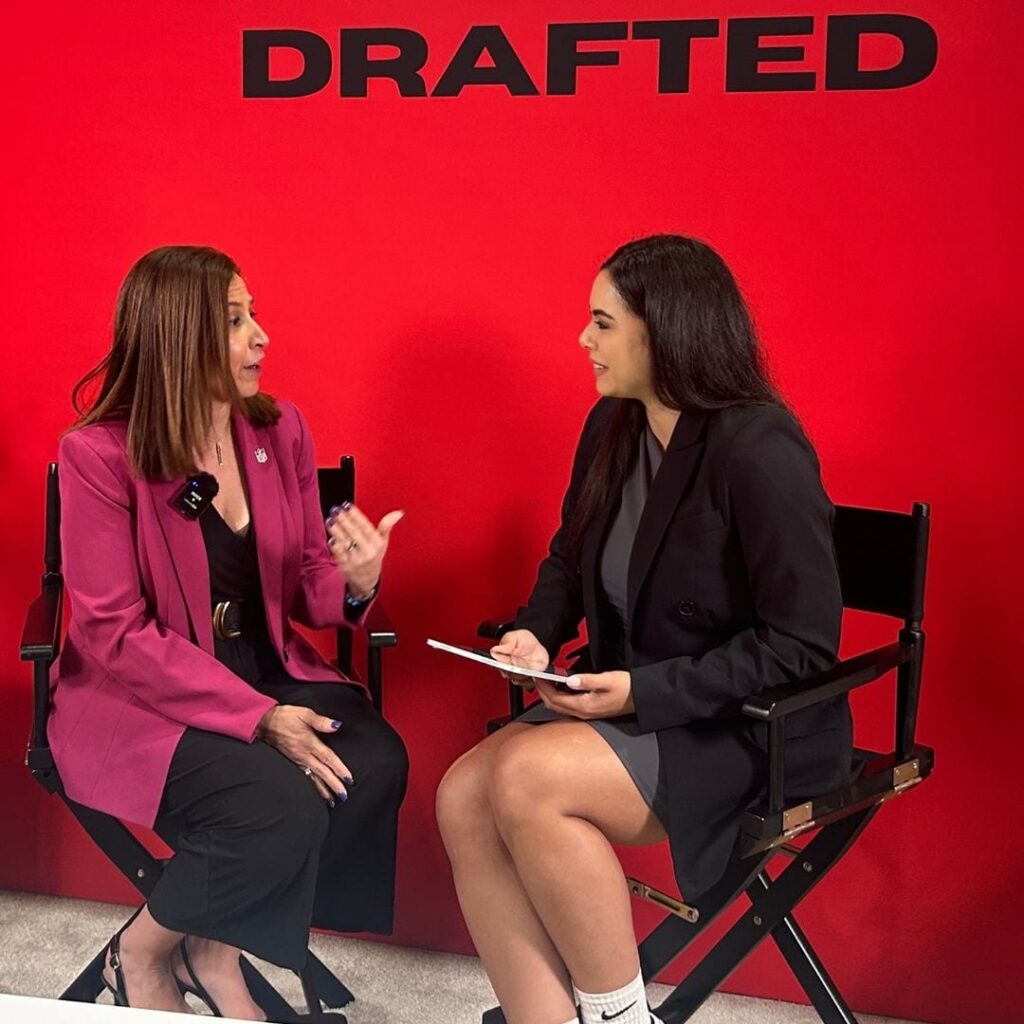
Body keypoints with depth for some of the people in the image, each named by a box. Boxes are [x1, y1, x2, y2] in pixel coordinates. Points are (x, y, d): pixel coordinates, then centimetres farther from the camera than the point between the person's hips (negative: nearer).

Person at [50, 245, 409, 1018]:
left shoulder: (282, 430, 1)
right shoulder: (99, 454, -15)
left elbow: (304, 593, 7)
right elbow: (118, 636, -17)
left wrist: (355, 581, -19)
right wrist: (258, 719, -24)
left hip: (266, 674, 6)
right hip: (134, 699, -5)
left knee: (376, 764, -22)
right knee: (283, 807, -29)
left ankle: (215, 950, 0)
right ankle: (142, 952, 2)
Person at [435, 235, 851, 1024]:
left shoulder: (759, 452, -19)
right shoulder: (613, 426, 4)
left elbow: (803, 645, -18)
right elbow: (570, 558, 19)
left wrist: (645, 691, -23)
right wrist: (537, 634, -2)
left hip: (746, 730, -7)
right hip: (635, 706, 7)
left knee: (526, 780, -27)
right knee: (465, 797, -14)